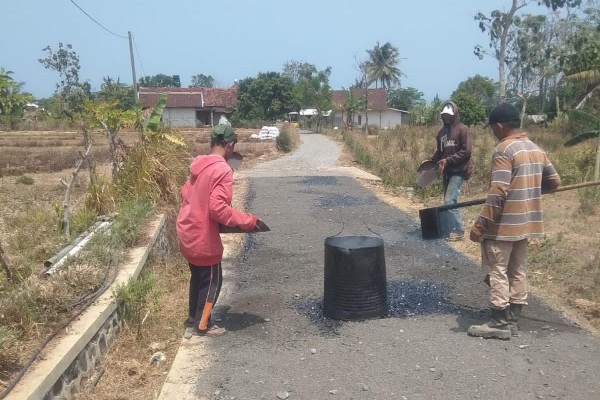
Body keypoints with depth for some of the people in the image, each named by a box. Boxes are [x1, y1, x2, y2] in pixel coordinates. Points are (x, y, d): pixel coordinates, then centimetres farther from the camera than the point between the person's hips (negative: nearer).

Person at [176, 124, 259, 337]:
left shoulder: (198, 165, 5)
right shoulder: (222, 170, -21)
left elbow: (185, 194, 14)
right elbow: (218, 208, -27)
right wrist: (248, 221, -19)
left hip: (187, 232, 9)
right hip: (203, 237, -8)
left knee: (197, 276, 24)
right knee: (211, 281, 9)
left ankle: (193, 316, 37)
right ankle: (202, 325, 21)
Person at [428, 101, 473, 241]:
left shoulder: (462, 129, -9)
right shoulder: (442, 131, 14)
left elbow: (466, 151, -15)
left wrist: (448, 160, -19)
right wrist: (431, 161, 3)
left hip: (458, 170, -7)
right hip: (447, 171, 8)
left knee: (450, 200, -13)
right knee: (449, 201, 10)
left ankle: (458, 231, -5)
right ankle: (449, 229, 19)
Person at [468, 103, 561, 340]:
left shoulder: (504, 150, -16)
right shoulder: (536, 150, 10)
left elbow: (497, 193, -22)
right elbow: (554, 182, 17)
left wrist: (480, 225, -19)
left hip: (504, 224, -8)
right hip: (526, 223, 9)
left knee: (497, 272, 1)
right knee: (517, 271, 13)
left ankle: (499, 324, 6)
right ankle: (512, 321, 20)